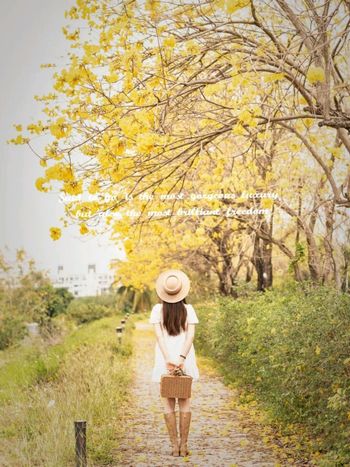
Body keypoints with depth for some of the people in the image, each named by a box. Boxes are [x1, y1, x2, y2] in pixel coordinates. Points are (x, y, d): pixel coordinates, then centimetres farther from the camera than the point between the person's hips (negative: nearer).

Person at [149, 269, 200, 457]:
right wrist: (181, 358, -13)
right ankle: (184, 445, 6)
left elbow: (159, 335, -9)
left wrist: (168, 359, -12)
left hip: (164, 361, -1)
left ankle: (175, 446, 3)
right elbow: (190, 335, -8)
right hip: (185, 360, 1)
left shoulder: (158, 309, -2)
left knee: (168, 404, 5)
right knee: (184, 403, 8)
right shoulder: (188, 309, 0)